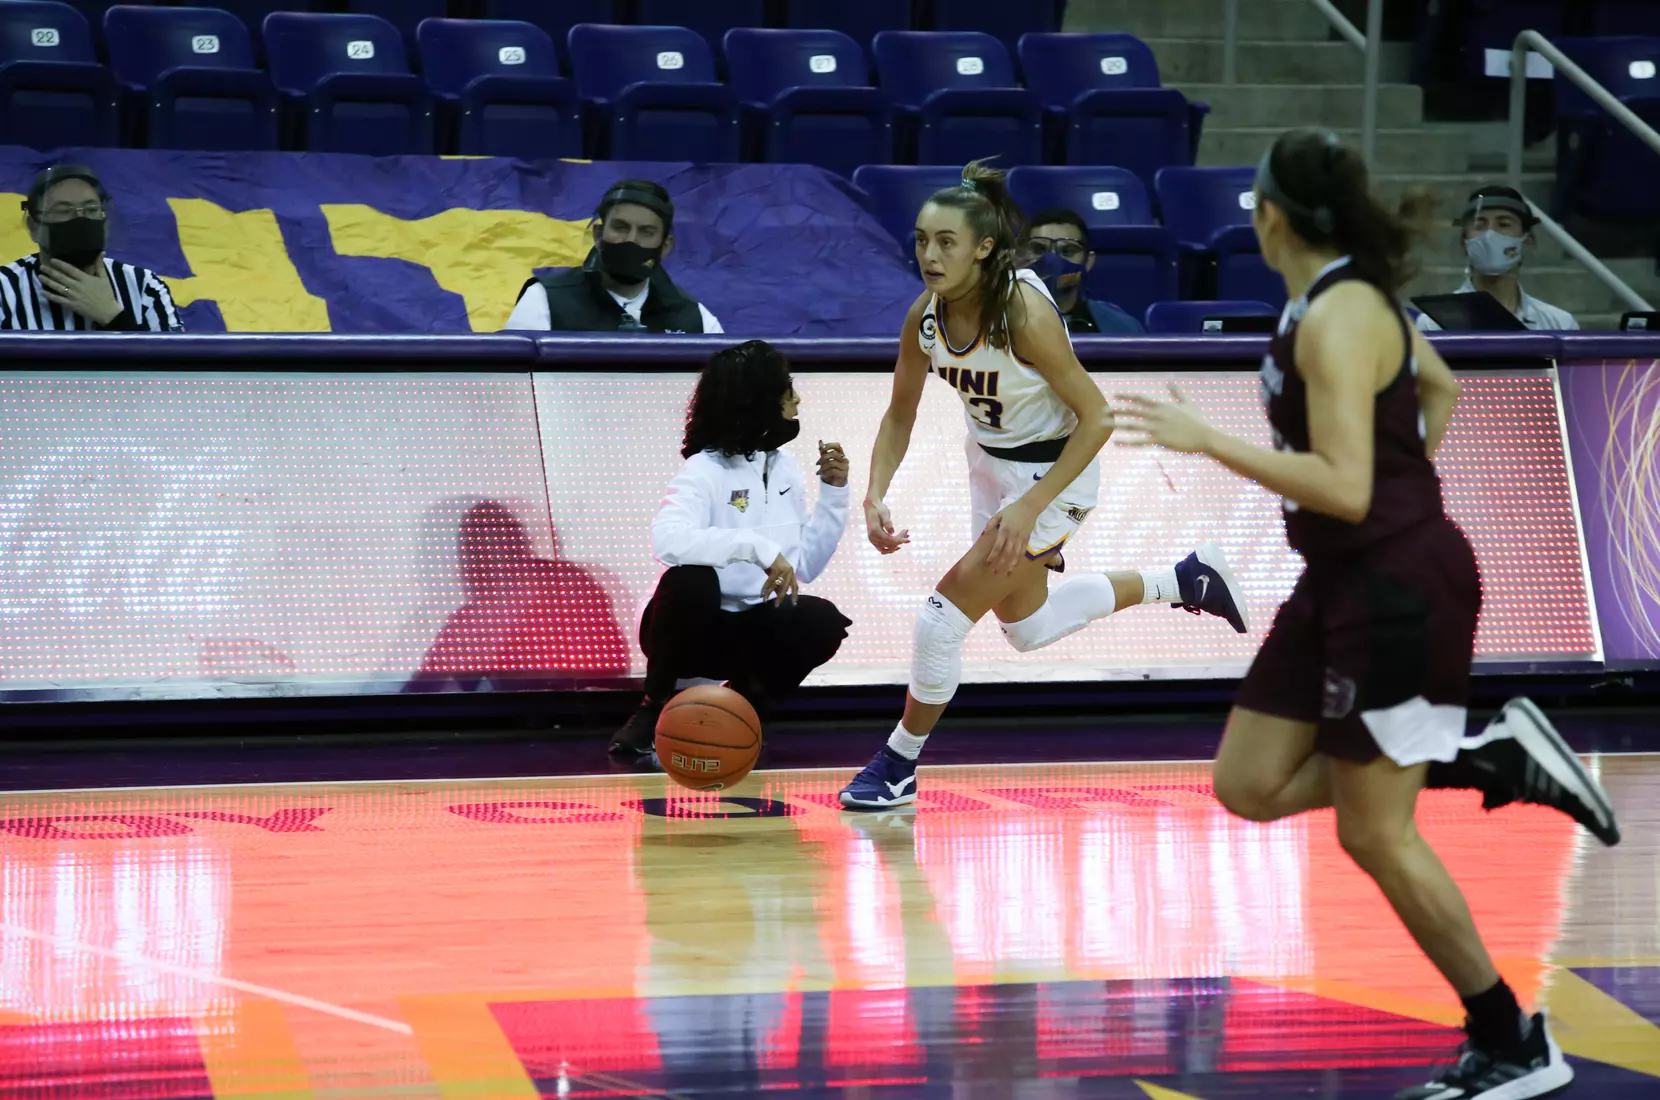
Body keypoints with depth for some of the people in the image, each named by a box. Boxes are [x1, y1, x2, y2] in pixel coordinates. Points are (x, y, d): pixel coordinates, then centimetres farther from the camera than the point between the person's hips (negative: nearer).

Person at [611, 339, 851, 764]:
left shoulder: (785, 467, 3)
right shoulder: (706, 470, -18)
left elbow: (804, 568, 5)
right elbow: (667, 539, -38)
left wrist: (834, 493, -3)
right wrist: (758, 548, -42)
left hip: (751, 632, 5)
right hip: (694, 626, -5)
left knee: (823, 621, -24)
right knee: (692, 580, -38)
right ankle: (651, 715, -15)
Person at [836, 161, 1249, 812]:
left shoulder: (1023, 312, -31)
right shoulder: (925, 316, -13)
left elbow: (1097, 418, -25)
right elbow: (900, 414, 2)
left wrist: (1030, 507, -29)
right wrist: (875, 496, -13)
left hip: (1054, 472, -8)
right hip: (990, 464, 8)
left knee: (945, 616, -10)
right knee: (1027, 628, 24)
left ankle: (899, 766, 10)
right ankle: (1184, 580, 39)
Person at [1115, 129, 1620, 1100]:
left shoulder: (1336, 319, -21)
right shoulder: (1358, 293, 8)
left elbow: (1345, 489, -28)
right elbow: (1442, 386, 24)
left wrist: (1208, 441, -26)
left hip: (1399, 585, -10)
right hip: (1346, 580, 10)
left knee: (1375, 833, -2)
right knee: (1250, 786, 9)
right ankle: (1490, 758, 10)